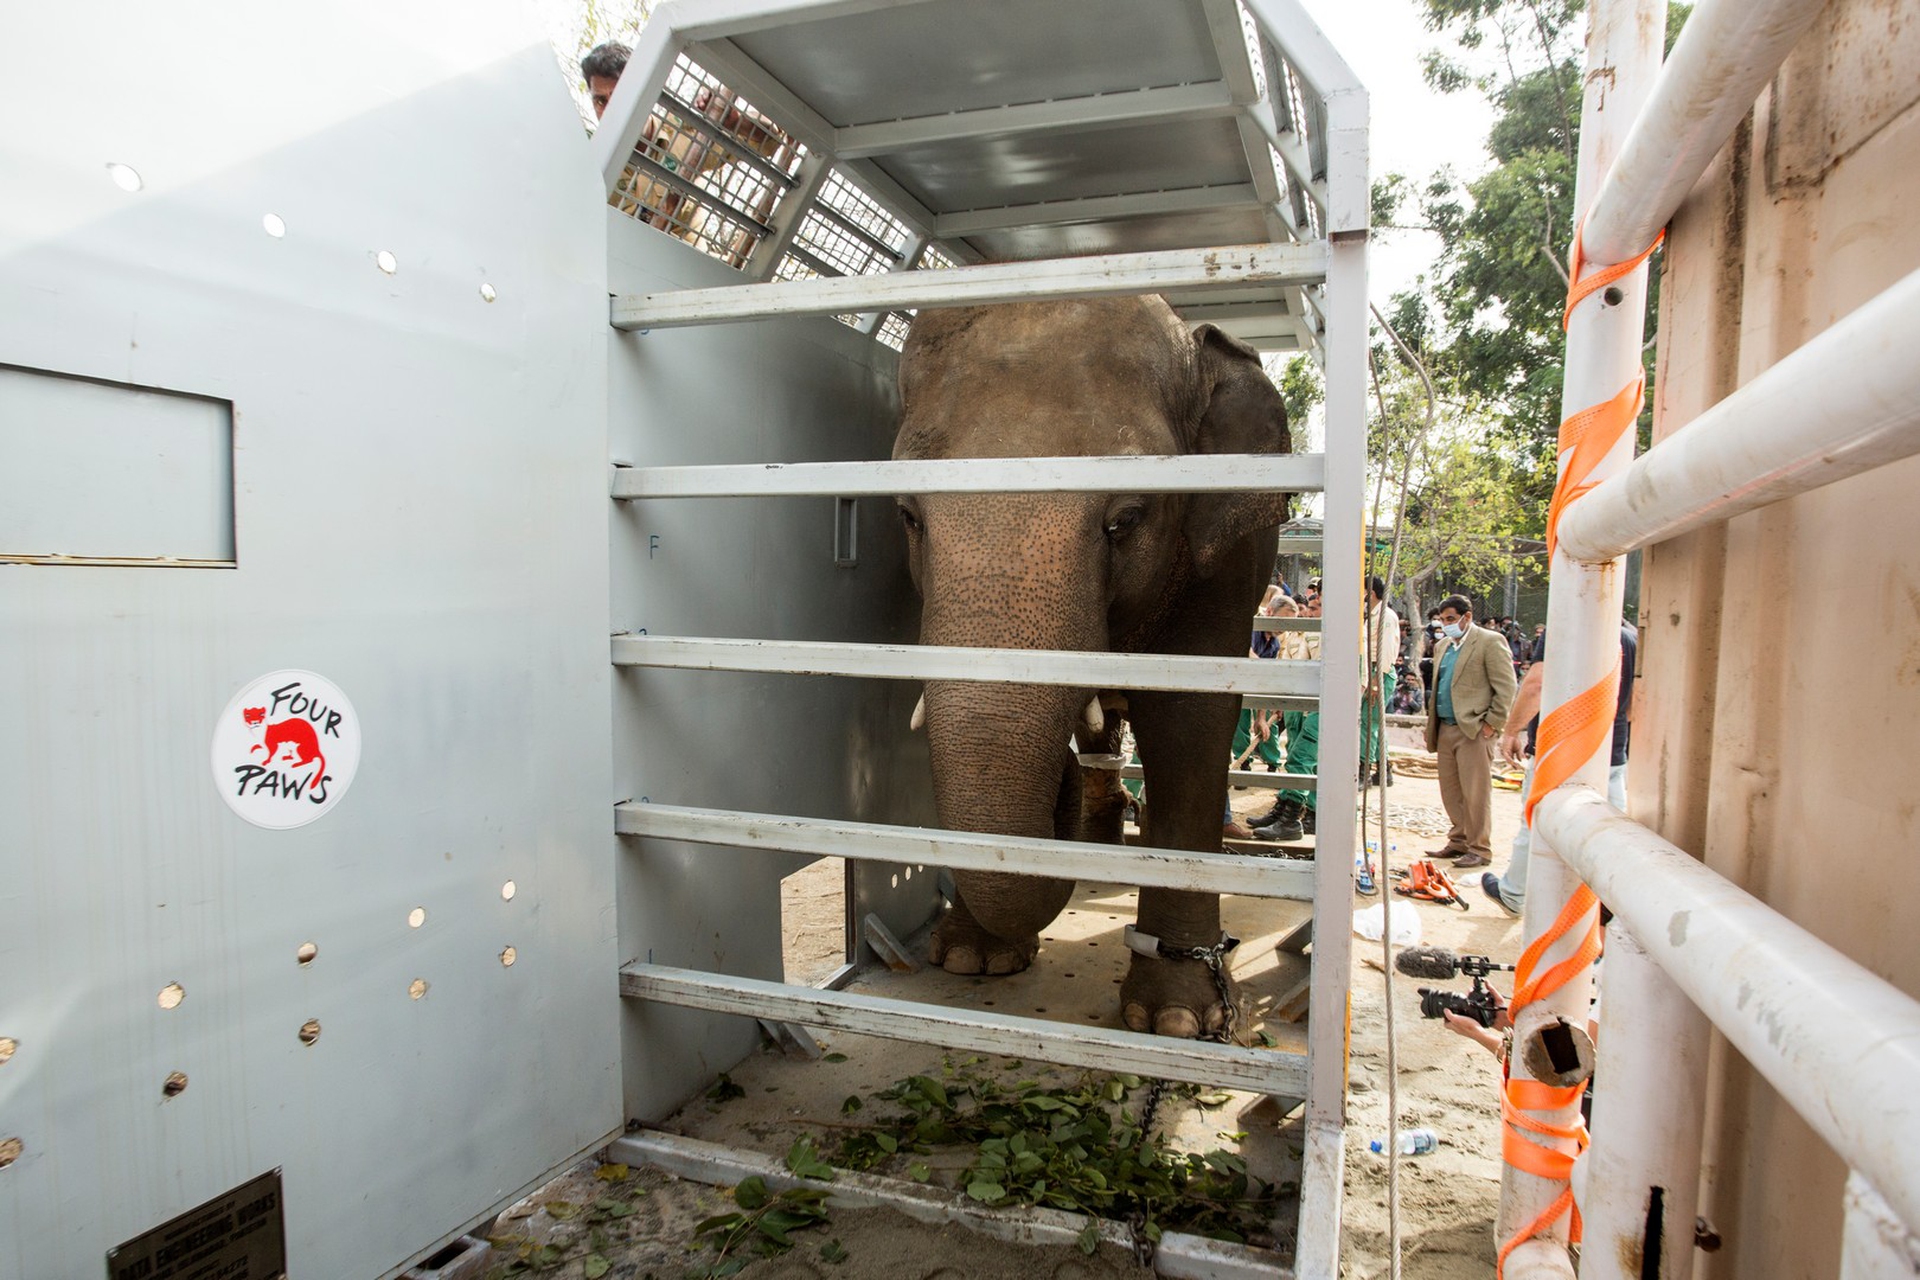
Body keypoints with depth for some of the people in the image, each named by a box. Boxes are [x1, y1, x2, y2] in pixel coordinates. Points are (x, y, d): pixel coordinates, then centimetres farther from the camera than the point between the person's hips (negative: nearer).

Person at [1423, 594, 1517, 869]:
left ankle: (1480, 850, 6)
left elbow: (1506, 687, -10)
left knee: (1475, 794, -3)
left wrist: (1492, 723, -14)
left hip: (1474, 730, -8)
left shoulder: (1490, 641, -7)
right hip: (1446, 728, 8)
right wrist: (1433, 722, 16)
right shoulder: (1443, 645, 17)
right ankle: (1459, 842, 23)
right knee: (1450, 792, 12)